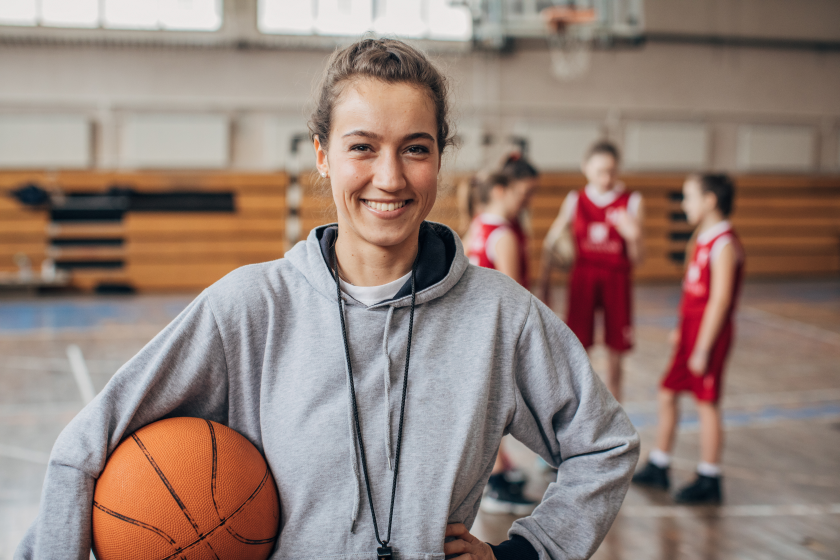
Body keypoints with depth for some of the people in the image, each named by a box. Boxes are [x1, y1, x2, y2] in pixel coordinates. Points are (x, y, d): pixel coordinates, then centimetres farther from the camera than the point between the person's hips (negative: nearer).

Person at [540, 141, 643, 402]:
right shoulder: (575, 201, 2)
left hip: (617, 282, 0)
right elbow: (551, 245, 6)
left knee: (614, 359, 7)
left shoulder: (631, 202, 0)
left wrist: (632, 236, -19)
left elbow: (636, 260, 1)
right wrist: (544, 288, 4)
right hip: (582, 280, 0)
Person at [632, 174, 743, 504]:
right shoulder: (702, 239, 12)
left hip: (709, 332, -10)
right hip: (690, 329, 10)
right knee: (667, 394, 14)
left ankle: (709, 482, 9)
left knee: (707, 403, -2)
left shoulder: (724, 245, -18)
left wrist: (702, 349, -22)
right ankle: (658, 468, 27)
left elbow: (719, 300, -22)